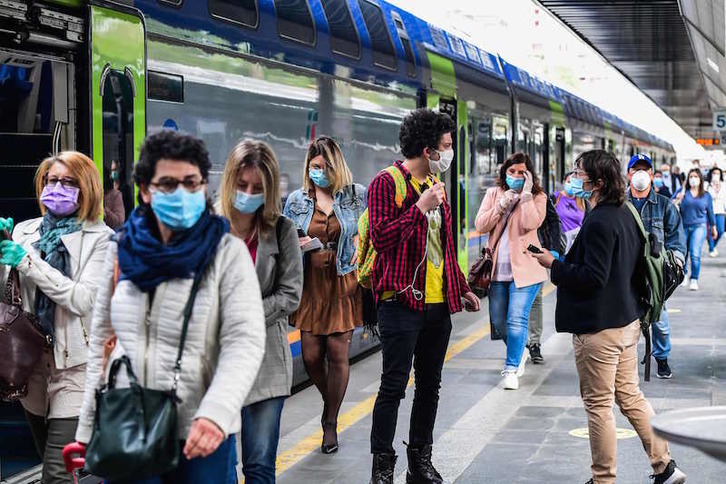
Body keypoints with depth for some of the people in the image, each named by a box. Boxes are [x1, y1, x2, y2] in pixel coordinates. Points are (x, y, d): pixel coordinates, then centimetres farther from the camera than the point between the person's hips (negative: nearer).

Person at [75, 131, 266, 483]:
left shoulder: (227, 252, -5)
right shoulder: (122, 249, 7)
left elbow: (245, 341, -13)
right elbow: (102, 340, 12)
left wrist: (216, 413, -28)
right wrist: (88, 427, 10)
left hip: (201, 434, -3)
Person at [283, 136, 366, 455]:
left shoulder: (356, 196, 3)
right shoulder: (297, 200, 8)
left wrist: (361, 248, -9)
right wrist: (296, 246, -8)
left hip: (344, 285, -2)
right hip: (311, 285, 2)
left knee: (338, 354, -2)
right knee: (311, 355, -1)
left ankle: (331, 423, 14)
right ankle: (328, 401, 31)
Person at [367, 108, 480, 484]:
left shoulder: (436, 184, 16)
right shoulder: (387, 182, -8)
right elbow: (381, 237, -19)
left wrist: (462, 287, 23)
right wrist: (421, 208, -21)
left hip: (438, 303, 8)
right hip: (402, 301, -7)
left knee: (429, 385, 12)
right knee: (394, 385, -4)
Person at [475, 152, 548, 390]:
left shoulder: (537, 197, 0)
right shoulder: (493, 194, 9)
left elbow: (531, 224, -18)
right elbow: (481, 226, -1)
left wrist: (526, 193, -15)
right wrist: (501, 205, -10)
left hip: (524, 269, -4)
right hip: (498, 269, 4)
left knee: (516, 320, -13)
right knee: (498, 320, 13)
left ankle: (512, 369, -4)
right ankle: (519, 352, 39)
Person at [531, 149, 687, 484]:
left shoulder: (599, 223, -21)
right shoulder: (625, 214, 9)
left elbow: (592, 277, -24)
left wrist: (554, 265, -13)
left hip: (599, 329, -10)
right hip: (627, 319, 10)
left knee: (598, 404, 2)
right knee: (630, 394, 18)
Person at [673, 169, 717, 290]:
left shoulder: (706, 195, 7)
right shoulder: (682, 192, 3)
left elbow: (710, 212, 16)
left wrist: (713, 228, 21)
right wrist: (677, 200, -23)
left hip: (699, 226, -1)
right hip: (683, 227, 1)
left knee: (695, 254, -15)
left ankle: (694, 280, -6)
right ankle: (684, 275, 34)